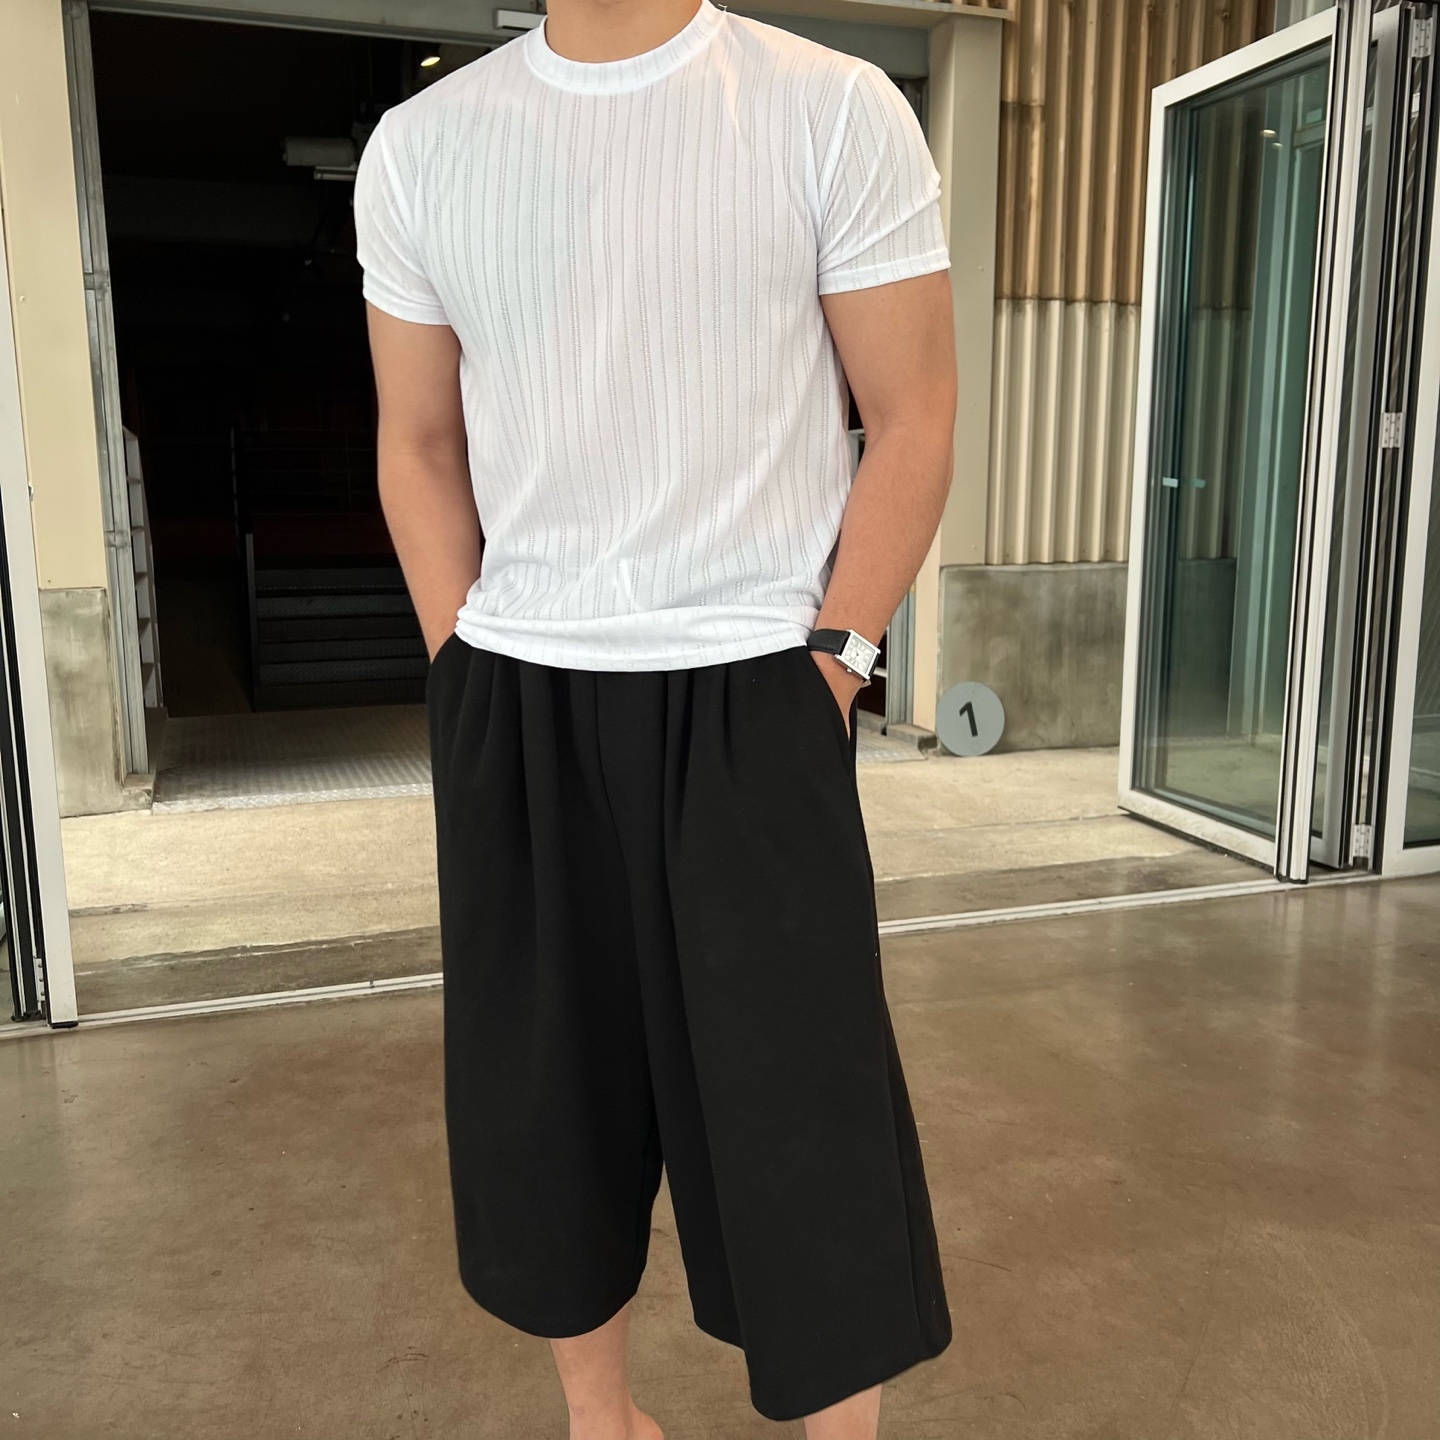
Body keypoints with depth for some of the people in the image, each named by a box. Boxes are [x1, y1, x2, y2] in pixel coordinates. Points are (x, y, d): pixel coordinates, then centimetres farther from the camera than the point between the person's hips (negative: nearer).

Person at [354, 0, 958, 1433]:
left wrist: (832, 657, -7)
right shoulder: (418, 144, 8)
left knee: (803, 1089, 3)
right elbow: (419, 444, 12)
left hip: (750, 697, -3)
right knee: (544, 1083, 13)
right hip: (513, 706, 4)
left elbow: (912, 418, 0)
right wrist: (463, 667, 3)